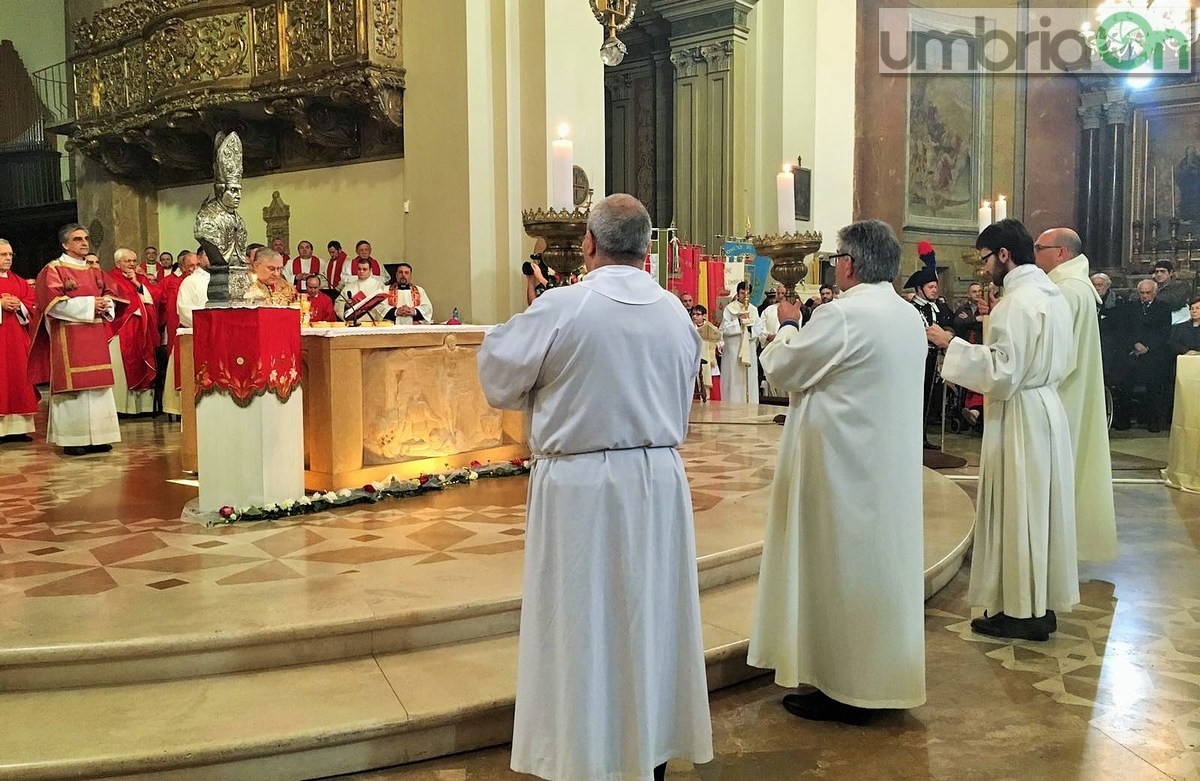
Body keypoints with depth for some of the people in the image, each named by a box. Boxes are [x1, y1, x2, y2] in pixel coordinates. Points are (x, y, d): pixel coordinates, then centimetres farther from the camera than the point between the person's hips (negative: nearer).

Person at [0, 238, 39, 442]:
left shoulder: (19, 282, 17)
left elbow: (32, 304, 9)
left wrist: (19, 306, -10)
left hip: (17, 339, 5)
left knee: (18, 376, 4)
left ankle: (17, 427, 8)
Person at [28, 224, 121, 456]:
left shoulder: (94, 270, 18)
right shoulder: (53, 270, -3)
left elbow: (108, 294, 18)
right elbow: (54, 303, -13)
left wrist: (106, 304, -5)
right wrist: (89, 305, -16)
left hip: (95, 338, 6)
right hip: (69, 339, -6)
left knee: (97, 384, 4)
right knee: (72, 385, -6)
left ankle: (96, 436, 9)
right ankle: (72, 440, -1)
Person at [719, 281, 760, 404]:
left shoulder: (753, 309, 12)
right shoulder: (729, 308, -1)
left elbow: (759, 329, 9)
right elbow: (724, 329, -8)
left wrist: (750, 327, -11)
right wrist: (739, 321, -16)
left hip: (749, 349, 4)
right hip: (733, 349, -4)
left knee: (749, 379, 4)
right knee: (734, 380, -5)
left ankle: (749, 403, 9)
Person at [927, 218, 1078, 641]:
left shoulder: (1015, 303, -19)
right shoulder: (1053, 294, 10)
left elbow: (1002, 373, -23)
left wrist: (952, 345, -18)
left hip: (1019, 416, -9)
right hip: (1048, 406, 9)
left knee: (1016, 511, 1)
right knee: (1040, 506, 14)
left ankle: (1020, 610, 10)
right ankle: (1043, 602, 24)